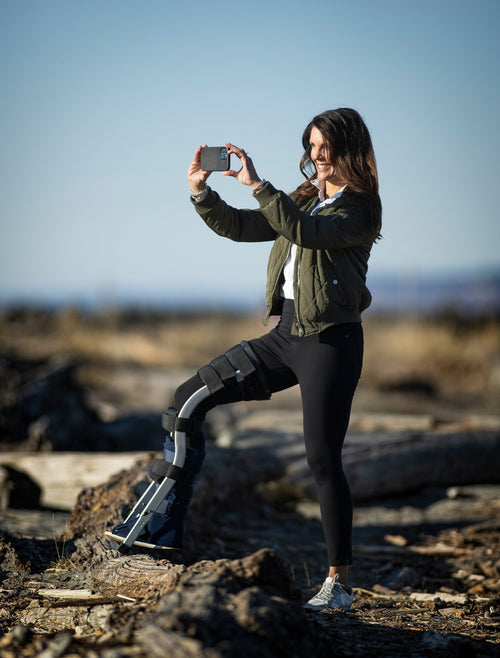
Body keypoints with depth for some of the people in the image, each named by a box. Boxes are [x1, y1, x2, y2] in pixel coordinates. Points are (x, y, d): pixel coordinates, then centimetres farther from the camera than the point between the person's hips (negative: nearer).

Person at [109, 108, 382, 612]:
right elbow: (238, 228, 14)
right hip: (285, 334, 8)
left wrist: (256, 184, -25)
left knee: (322, 460, -7)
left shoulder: (358, 208, -7)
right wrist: (200, 191, 1)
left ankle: (339, 582, 5)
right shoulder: (304, 200, 17)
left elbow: (304, 232, -25)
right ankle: (163, 531, 2)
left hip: (331, 341, -8)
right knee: (189, 398, 0)